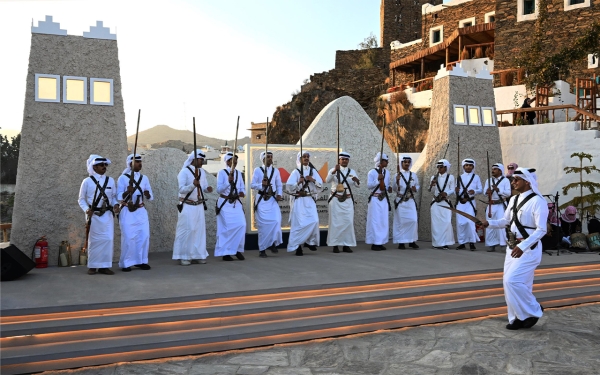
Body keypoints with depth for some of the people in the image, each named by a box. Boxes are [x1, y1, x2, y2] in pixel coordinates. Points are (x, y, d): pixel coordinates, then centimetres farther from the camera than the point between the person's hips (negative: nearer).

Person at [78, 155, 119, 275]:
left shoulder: (110, 180, 7)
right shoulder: (87, 181, 0)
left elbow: (114, 196, 12)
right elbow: (81, 199, 4)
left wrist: (116, 204, -8)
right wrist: (86, 210, -12)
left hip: (108, 214, 2)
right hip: (93, 215, -2)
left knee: (109, 239, -3)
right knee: (94, 240, 3)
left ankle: (105, 266, 5)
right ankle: (92, 266, 14)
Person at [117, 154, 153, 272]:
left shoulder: (144, 178, 10)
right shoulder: (123, 178, -3)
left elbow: (150, 197, 9)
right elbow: (119, 196, -8)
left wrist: (147, 194, -13)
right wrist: (127, 192, -26)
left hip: (141, 211, 4)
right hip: (127, 212, -4)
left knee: (144, 236, 0)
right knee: (129, 237, -6)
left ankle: (141, 261, 13)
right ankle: (126, 263, 5)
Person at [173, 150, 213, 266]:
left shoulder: (202, 172, 10)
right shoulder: (184, 172, -10)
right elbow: (181, 189, -17)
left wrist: (208, 189, -9)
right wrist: (193, 185, -32)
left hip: (199, 206, 7)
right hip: (187, 206, -6)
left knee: (200, 230, 6)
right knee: (186, 230, -6)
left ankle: (198, 255, 14)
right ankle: (183, 257, 2)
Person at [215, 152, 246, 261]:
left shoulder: (238, 173, 13)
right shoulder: (222, 172, -3)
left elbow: (242, 188, 14)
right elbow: (219, 190, -9)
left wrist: (242, 192, -8)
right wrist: (228, 181, -21)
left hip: (236, 203, 5)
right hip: (225, 204, -5)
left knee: (241, 225, -7)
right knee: (226, 227, -4)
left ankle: (238, 250, 7)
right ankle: (225, 253, 7)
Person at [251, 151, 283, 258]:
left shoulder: (276, 171, 11)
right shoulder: (257, 170, 1)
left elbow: (279, 185, 10)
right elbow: (252, 185, -2)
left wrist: (279, 194, -7)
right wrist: (261, 185, -19)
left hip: (272, 199, 2)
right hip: (261, 200, -2)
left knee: (276, 221, -14)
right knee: (263, 224, -1)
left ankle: (273, 243, 5)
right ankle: (262, 249, 9)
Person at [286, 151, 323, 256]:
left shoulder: (313, 171, 9)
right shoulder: (296, 172, -1)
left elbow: (321, 186, 5)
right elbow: (289, 186, -9)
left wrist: (313, 180, -11)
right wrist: (298, 182, -22)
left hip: (310, 200, 3)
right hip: (299, 201, -3)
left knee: (314, 221, -7)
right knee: (299, 223, -6)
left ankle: (310, 242, 14)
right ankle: (297, 246, 4)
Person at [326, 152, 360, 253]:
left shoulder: (352, 171, 10)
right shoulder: (333, 170, 1)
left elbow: (357, 186, 4)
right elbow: (327, 180, -17)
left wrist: (357, 181, -19)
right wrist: (334, 170, -31)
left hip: (348, 200, 3)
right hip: (336, 199, -3)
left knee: (348, 221, -1)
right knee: (336, 222, -1)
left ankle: (346, 245, 6)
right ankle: (335, 245, 4)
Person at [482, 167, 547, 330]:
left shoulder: (537, 201, -16)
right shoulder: (514, 199, 9)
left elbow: (541, 230, -21)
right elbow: (506, 221, 18)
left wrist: (523, 246, -30)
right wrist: (489, 223, -1)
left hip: (528, 249, -8)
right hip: (513, 247, 8)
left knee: (513, 280, -15)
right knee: (509, 282, 9)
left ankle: (533, 311, 7)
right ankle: (519, 317, 23)